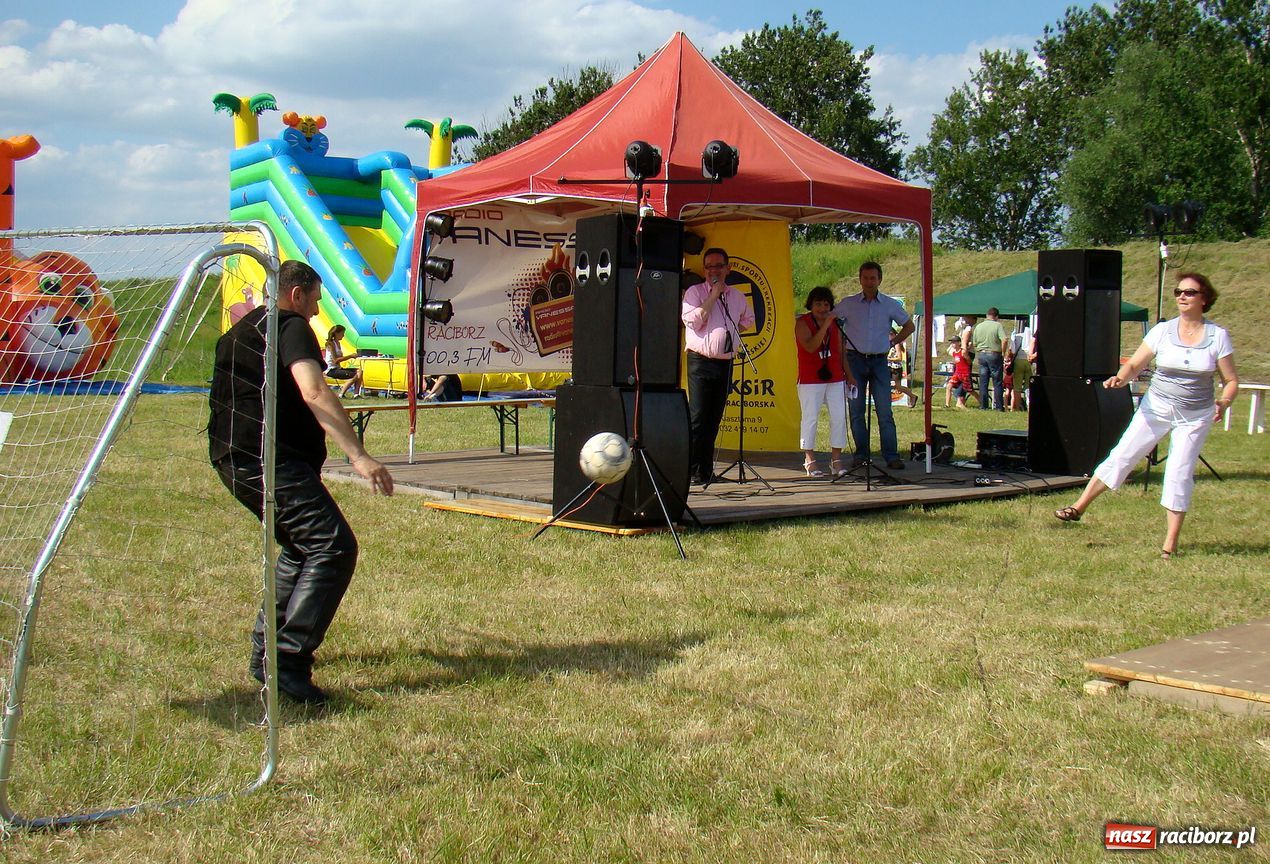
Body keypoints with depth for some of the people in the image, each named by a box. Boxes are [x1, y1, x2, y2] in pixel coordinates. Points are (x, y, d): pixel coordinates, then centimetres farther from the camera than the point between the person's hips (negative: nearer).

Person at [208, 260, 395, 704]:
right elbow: (315, 393, -23)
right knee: (333, 547, -16)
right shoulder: (291, 327, -6)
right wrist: (358, 455, -31)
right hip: (269, 461, -11)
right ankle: (286, 660, -24)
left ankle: (266, 648, 26)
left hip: (230, 457, 11)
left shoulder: (241, 330, 23)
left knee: (302, 546, 25)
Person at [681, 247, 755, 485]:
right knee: (697, 418, -10)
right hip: (701, 361, -5)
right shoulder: (694, 292, 0)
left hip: (726, 362, 5)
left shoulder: (737, 296, 14)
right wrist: (714, 295, -12)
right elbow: (692, 320, -16)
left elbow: (748, 319, 33)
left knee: (714, 419, 9)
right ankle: (690, 469, -9)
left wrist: (734, 330, 15)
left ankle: (705, 470, 15)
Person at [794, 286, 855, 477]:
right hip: (810, 380, -5)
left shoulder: (835, 323, 13)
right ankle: (810, 461, 2)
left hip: (835, 379, 5)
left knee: (839, 417, 0)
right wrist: (825, 325, -24)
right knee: (810, 418, -4)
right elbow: (810, 347, -19)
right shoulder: (802, 323, -3)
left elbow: (840, 351, 18)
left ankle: (836, 459, 7)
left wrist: (848, 375, 15)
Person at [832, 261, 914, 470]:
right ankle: (861, 454, 10)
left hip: (879, 361, 0)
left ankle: (891, 456, -2)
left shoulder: (890, 305, 5)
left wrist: (892, 343, 8)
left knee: (885, 411, -4)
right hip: (855, 360, 0)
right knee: (856, 411, 2)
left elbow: (909, 326, 17)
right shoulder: (847, 304, 3)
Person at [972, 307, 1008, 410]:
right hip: (994, 354, -4)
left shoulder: (978, 326, 7)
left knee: (983, 382, 8)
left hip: (981, 354, 4)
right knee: (997, 382, 3)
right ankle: (999, 406, 4)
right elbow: (1004, 340, -19)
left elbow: (974, 344, 10)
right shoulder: (998, 325, -7)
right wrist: (1003, 353, -8)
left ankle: (983, 406, 8)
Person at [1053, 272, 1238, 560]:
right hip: (1156, 407, 1)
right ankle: (1079, 507, 7)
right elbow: (1134, 365, -4)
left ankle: (1170, 543, 7)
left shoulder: (1218, 337, -4)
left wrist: (1223, 402, -21)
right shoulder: (1163, 331, -4)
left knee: (1180, 474, -2)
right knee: (1122, 456, -3)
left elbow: (1231, 381, -1)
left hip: (1195, 417, -1)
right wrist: (1120, 378, -26)